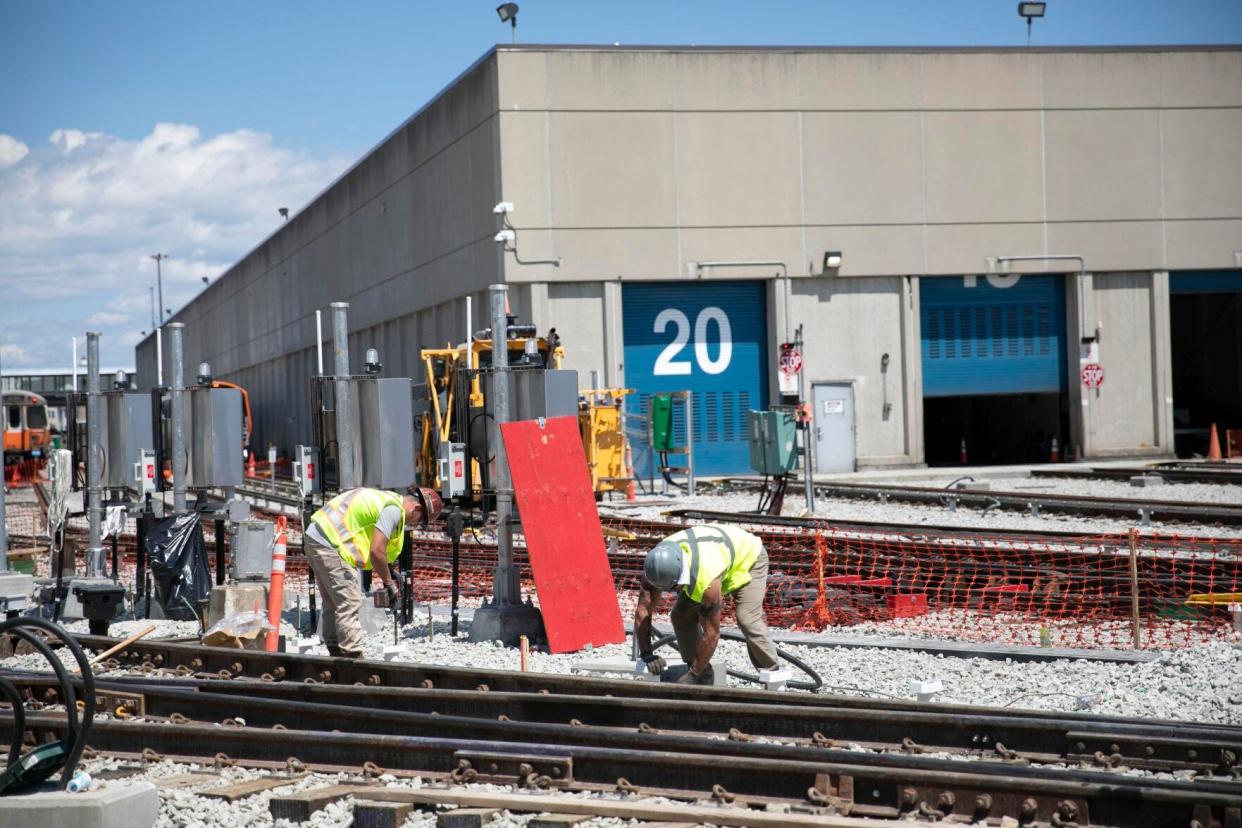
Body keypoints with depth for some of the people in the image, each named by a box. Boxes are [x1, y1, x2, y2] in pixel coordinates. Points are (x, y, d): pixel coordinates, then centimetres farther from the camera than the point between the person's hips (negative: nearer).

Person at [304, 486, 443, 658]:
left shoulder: (390, 498, 18)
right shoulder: (395, 509, -14)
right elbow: (376, 551, -19)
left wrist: (389, 576, 21)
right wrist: (390, 584, -7)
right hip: (329, 545, -11)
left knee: (333, 603, 17)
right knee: (349, 603, -8)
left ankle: (336, 652, 24)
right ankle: (352, 656, -9)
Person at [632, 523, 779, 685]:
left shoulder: (706, 581, -46)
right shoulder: (658, 566, -30)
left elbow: (711, 634, -36)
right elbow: (642, 610, -22)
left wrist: (693, 674, -27)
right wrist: (646, 654, -29)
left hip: (748, 558, -7)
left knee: (747, 620, -25)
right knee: (680, 616, -5)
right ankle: (703, 678, 6)